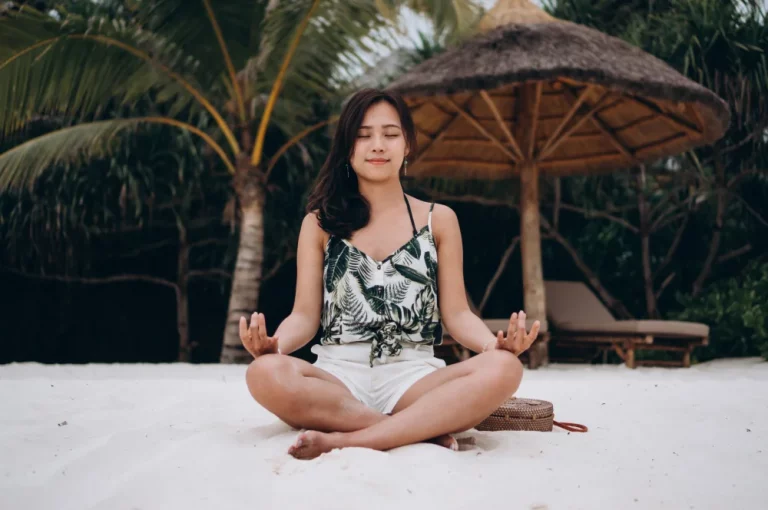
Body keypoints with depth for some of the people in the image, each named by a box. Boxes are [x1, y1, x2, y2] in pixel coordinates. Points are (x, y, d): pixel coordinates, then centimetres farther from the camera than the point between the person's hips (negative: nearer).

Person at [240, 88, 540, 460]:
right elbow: (305, 315, 7)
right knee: (266, 373, -34)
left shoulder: (438, 220, 12)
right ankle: (427, 431, -27)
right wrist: (274, 343, -17)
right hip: (339, 376, 0)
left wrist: (495, 343, -14)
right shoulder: (320, 222, 11)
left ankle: (347, 440, -31)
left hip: (413, 377, 1)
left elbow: (456, 314, 9)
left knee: (502, 369, -31)